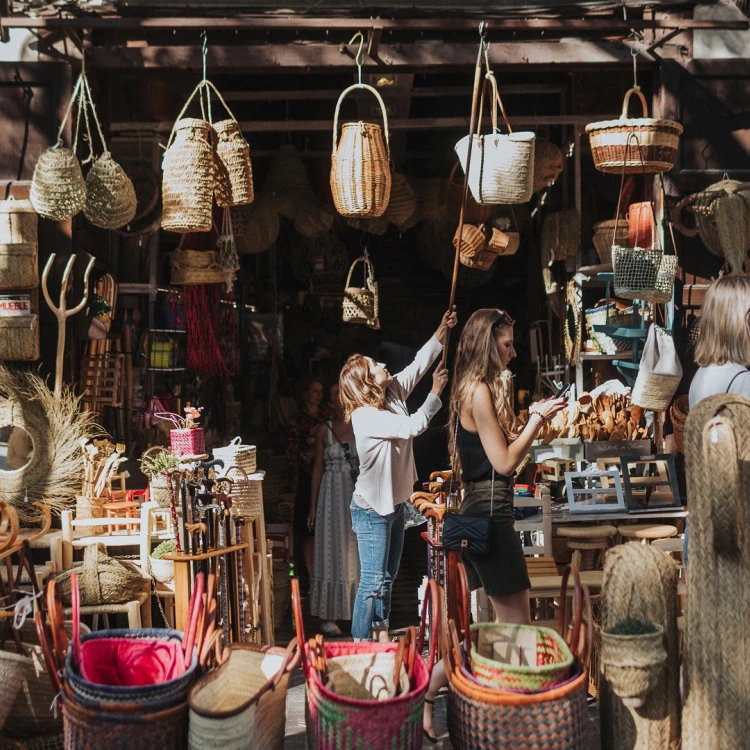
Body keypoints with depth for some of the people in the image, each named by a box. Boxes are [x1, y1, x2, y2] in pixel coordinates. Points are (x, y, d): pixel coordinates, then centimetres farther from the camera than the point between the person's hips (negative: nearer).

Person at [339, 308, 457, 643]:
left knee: (387, 578, 15)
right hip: (372, 509, -9)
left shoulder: (393, 393, 2)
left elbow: (418, 364, 7)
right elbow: (412, 426, -25)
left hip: (394, 503, 9)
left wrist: (442, 332, 0)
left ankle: (381, 639, 24)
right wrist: (435, 393, -15)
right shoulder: (365, 416, -22)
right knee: (372, 582, -5)